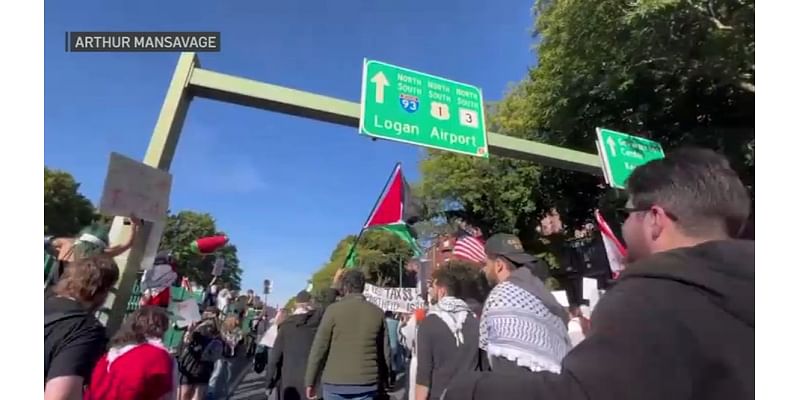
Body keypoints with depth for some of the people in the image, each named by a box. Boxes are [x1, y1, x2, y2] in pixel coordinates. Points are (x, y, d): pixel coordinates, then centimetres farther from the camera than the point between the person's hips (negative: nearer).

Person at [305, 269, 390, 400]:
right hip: (367, 383, 2)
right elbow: (384, 352, 7)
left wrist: (310, 382, 4)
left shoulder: (334, 309, -6)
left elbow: (319, 349, -5)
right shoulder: (377, 312, 3)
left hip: (335, 382, -2)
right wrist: (383, 382, 16)